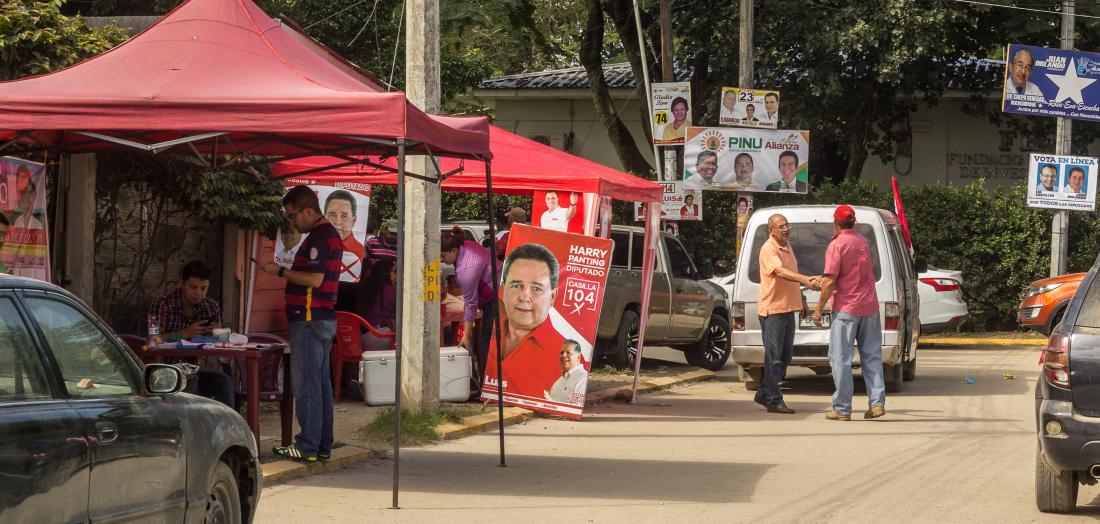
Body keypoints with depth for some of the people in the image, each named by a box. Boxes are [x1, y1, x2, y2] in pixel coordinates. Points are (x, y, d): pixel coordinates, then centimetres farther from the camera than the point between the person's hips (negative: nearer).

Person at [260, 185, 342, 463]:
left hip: (309, 320, -11)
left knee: (306, 385, -7)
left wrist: (281, 271, -15)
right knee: (321, 383, 12)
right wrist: (285, 272, 16)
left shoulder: (318, 237, -16)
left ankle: (307, 446, -7)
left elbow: (314, 279, -24)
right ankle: (322, 445, 15)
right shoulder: (330, 234, 17)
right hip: (324, 319, 11)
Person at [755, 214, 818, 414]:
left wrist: (801, 300, 24)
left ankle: (763, 394, 24)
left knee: (786, 355, 13)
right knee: (774, 357, -7)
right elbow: (780, 272, -33)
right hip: (772, 309, -9)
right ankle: (774, 401, -5)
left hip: (789, 308, 9)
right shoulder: (769, 250, -16)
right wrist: (806, 280, -45)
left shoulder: (787, 246, 14)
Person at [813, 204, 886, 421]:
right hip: (869, 305, 6)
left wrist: (819, 308, -6)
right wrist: (822, 282, 32)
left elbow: (830, 281, -15)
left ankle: (842, 409, -2)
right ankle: (877, 402, 2)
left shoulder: (837, 245, -11)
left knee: (840, 358, -1)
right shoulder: (863, 242, 12)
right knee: (872, 356, 10)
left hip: (846, 308, -6)